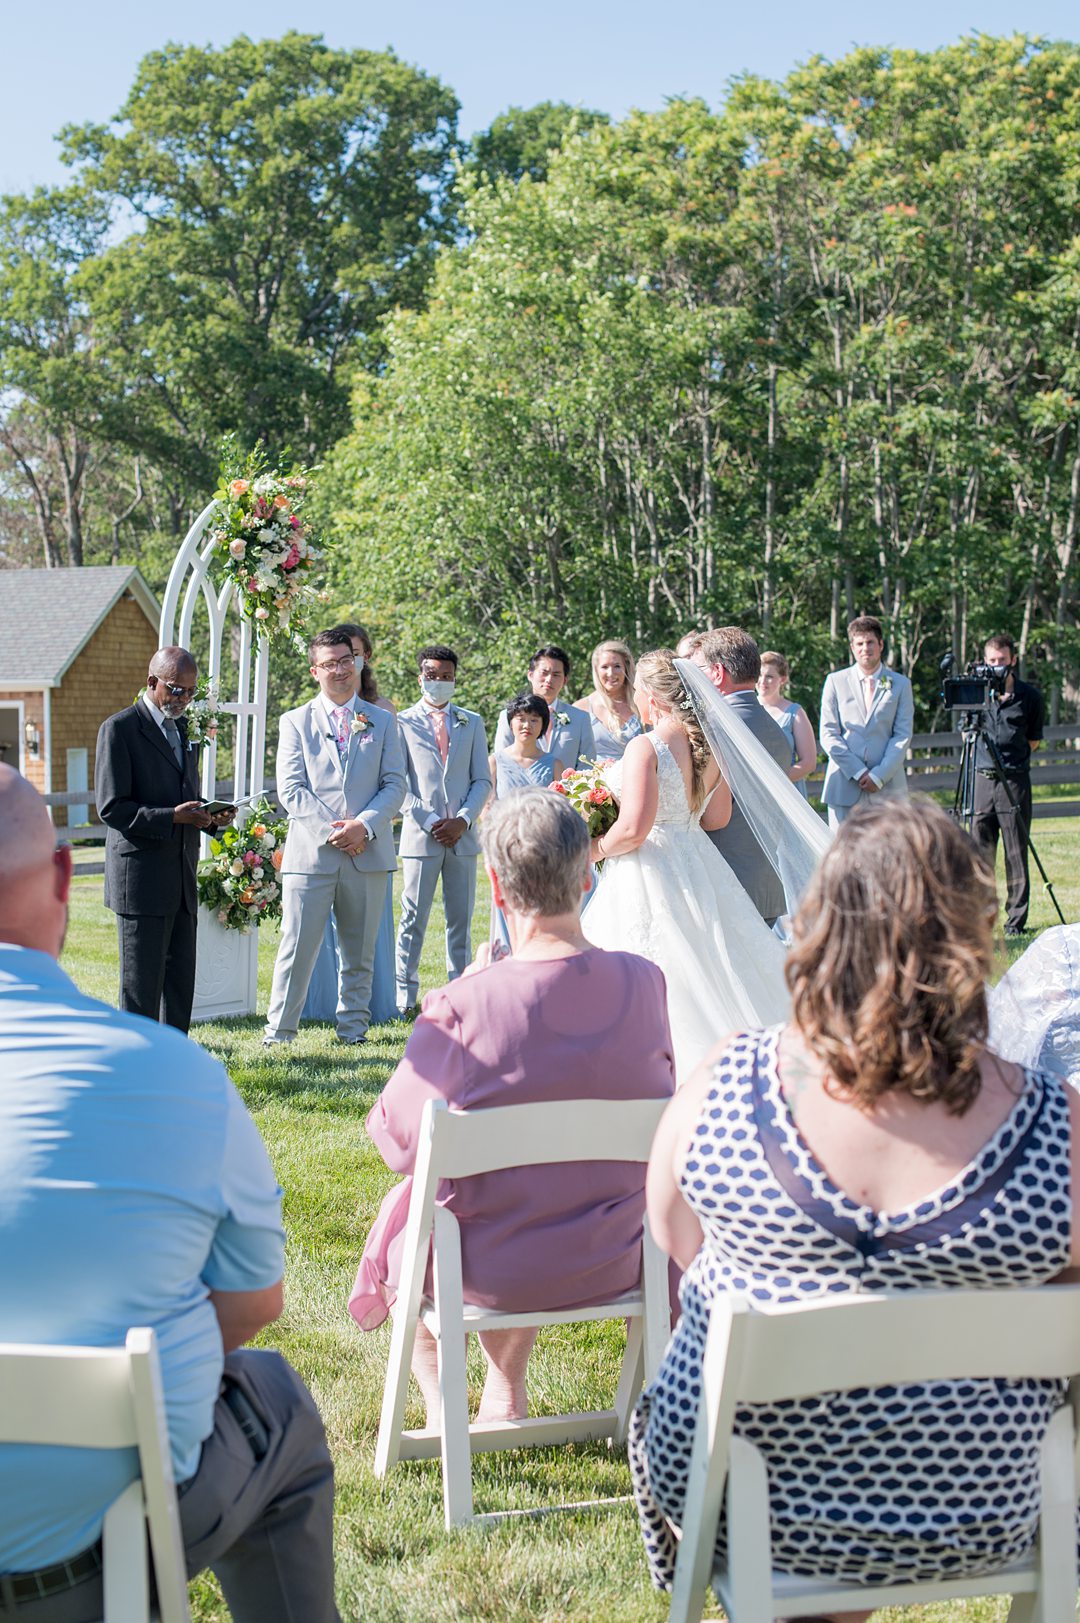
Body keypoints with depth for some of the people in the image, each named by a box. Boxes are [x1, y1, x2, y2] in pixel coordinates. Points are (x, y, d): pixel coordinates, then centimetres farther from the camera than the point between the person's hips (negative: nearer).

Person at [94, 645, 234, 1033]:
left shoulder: (183, 729, 17)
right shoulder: (120, 728, -7)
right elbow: (111, 807, -13)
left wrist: (211, 817, 3)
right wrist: (172, 817, -23)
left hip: (181, 879, 7)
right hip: (141, 878, -7)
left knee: (181, 979, 9)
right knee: (141, 982, -3)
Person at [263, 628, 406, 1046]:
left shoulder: (381, 722, 13)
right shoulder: (295, 722, 8)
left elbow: (395, 784, 5)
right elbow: (291, 789, -1)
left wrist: (365, 824, -11)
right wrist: (330, 829, -13)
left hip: (368, 852, 2)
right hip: (311, 852, -2)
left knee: (359, 953, 9)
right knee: (297, 948, -3)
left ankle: (353, 1028, 19)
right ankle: (279, 1031, 4)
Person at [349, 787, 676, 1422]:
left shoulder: (463, 1007, -27)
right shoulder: (645, 982, -15)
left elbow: (397, 1138, -12)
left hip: (490, 1274, -3)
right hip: (616, 1263, 4)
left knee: (404, 1202, 30)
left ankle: (438, 1396, 43)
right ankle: (506, 1393, 47)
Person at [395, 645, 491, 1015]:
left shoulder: (472, 723, 13)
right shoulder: (402, 723, 4)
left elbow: (482, 780, 9)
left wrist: (463, 820, -7)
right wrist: (427, 822, -10)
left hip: (462, 834, 3)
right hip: (420, 833, -3)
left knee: (461, 919, 7)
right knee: (414, 919, -1)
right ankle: (405, 998, 4)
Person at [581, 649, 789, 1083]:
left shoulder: (646, 748, -17)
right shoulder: (709, 744, 4)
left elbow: (633, 829, -22)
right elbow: (718, 816, 12)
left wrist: (595, 850, -5)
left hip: (649, 873, -8)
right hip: (697, 865, 8)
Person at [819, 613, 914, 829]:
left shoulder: (900, 684, 11)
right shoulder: (835, 681, 9)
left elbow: (903, 735, 4)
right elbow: (828, 733, 3)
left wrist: (879, 775, -9)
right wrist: (857, 772, -8)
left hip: (887, 786, 0)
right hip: (844, 786, 0)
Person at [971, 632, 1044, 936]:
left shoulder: (1029, 696, 3)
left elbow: (1034, 741, 10)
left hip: (1015, 779, -2)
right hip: (982, 777, 2)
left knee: (1016, 854, -1)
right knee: (980, 853, 3)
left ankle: (1016, 922, 6)